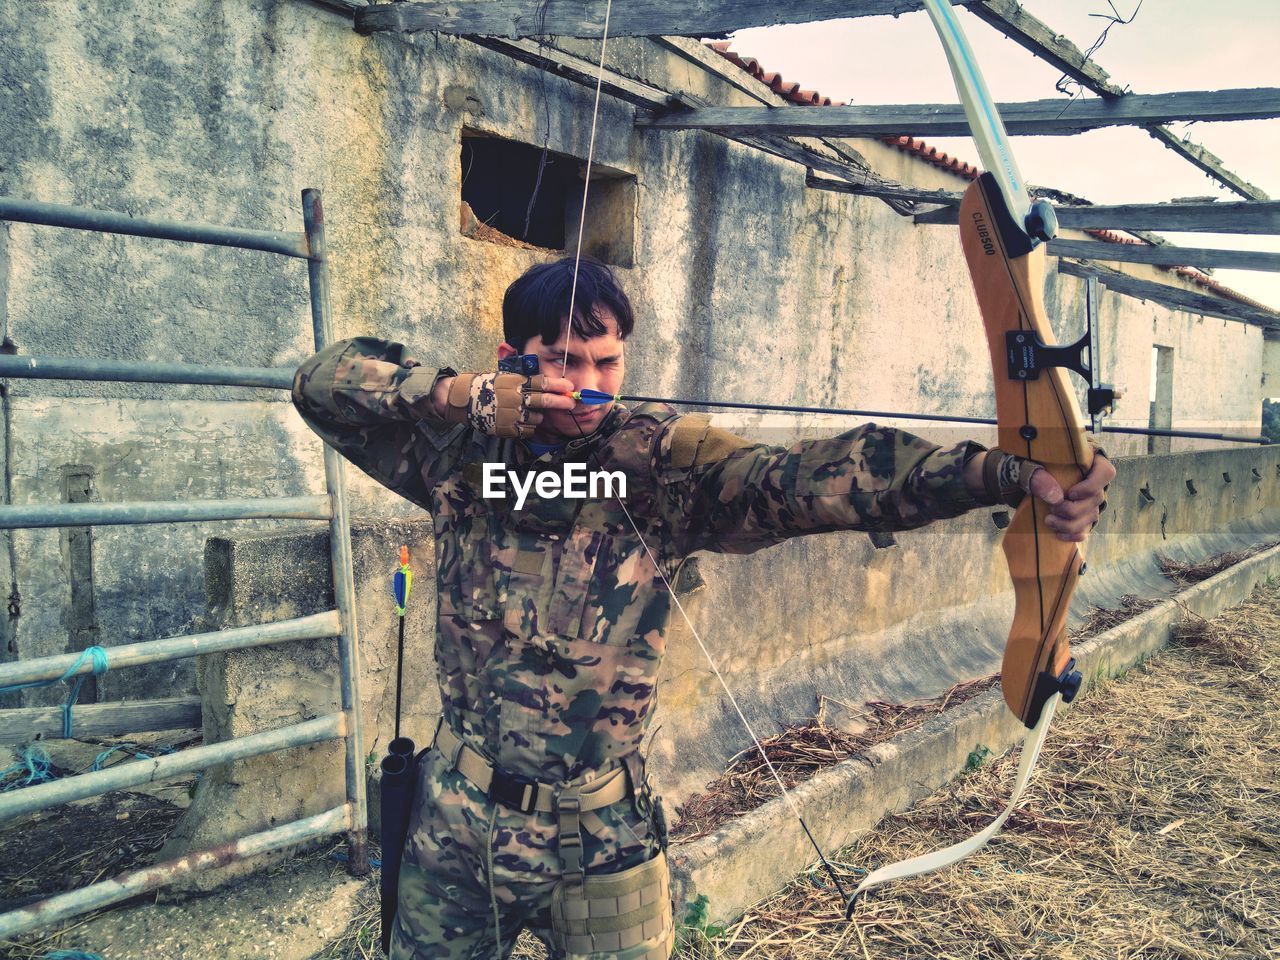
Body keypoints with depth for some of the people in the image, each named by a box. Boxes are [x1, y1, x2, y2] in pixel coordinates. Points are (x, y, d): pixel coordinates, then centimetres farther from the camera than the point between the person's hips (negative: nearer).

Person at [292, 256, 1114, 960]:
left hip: (600, 838, -2)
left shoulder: (663, 464, -13)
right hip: (456, 825, 3)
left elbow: (810, 478, -27)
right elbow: (327, 378, -4)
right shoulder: (463, 450, -4)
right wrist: (464, 395, -21)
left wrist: (1004, 472, -41)